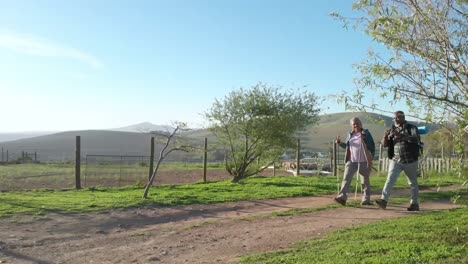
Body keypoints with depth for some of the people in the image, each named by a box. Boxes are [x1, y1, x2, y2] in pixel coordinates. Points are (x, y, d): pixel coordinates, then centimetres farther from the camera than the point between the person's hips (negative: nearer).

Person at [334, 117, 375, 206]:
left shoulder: (366, 133, -1)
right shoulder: (350, 134, 11)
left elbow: (372, 146, -5)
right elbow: (347, 146, 19)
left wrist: (364, 139, -20)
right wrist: (340, 143, 3)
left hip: (363, 161, -3)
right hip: (351, 160, 3)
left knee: (365, 180, 7)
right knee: (346, 178, -9)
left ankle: (366, 199, 18)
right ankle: (342, 197, -15)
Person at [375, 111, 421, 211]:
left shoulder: (412, 128, -3)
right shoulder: (392, 130, 8)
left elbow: (416, 139, -23)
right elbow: (385, 144, 4)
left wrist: (401, 135, -36)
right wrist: (385, 136, -19)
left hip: (410, 161, -2)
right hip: (396, 160, 2)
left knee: (413, 182, 9)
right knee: (390, 179, -13)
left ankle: (414, 203, 22)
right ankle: (384, 200, -21)